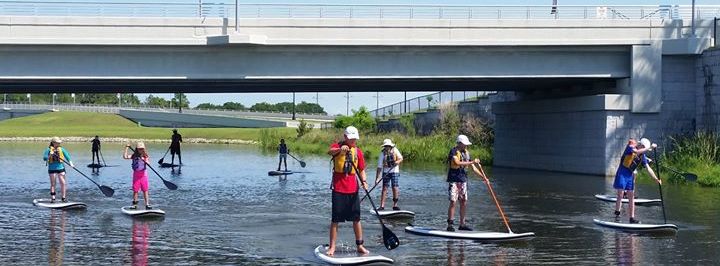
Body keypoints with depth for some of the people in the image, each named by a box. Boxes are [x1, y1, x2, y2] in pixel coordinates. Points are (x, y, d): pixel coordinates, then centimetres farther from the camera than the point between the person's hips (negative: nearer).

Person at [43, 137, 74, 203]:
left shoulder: (61, 149, 8)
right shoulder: (48, 150, 0)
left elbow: (67, 156, 3)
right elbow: (44, 158, -7)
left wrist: (70, 163, -12)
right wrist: (50, 155, -25)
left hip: (60, 168, 2)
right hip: (52, 169, -2)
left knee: (63, 183, -2)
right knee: (53, 184, 2)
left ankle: (64, 197, 5)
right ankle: (52, 198, 7)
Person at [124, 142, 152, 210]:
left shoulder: (145, 156, 1)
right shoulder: (134, 156, 1)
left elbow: (148, 163, -16)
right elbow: (125, 157, -9)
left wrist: (145, 160, -36)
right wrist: (127, 148, -10)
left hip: (143, 174, -1)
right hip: (136, 174, 1)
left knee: (145, 190, 0)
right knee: (135, 190, 5)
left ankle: (147, 204, 2)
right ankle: (134, 204, 13)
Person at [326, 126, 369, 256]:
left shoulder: (358, 151, 8)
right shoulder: (337, 146, -3)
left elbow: (361, 170, 12)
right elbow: (330, 151, -27)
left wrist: (364, 181, -7)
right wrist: (340, 149, -48)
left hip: (352, 189, 3)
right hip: (338, 188, -3)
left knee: (356, 218, 8)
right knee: (335, 219, -1)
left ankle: (360, 245, 17)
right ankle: (332, 247, 6)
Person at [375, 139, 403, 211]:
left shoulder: (395, 150, -3)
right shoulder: (383, 154, -7)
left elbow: (401, 158, 1)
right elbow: (379, 167, -7)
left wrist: (397, 162, -24)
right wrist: (377, 178, -11)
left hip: (394, 171, 0)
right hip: (386, 172, 0)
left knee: (395, 188, -6)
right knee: (384, 188, -5)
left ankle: (395, 205, 2)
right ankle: (382, 205, -3)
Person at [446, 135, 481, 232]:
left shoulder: (466, 152, 12)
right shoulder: (454, 151, -11)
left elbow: (472, 167, 17)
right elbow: (457, 163, -27)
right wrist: (472, 162, -26)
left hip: (463, 180, 7)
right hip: (454, 180, -7)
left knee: (464, 202, 8)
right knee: (453, 201, -9)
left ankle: (462, 224, 16)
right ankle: (450, 224, -6)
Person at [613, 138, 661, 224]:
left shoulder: (643, 156, 7)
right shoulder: (630, 147, -11)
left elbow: (648, 168, 8)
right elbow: (637, 152, -33)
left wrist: (656, 179, 3)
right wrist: (649, 147, -31)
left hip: (630, 175, 7)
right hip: (622, 173, -7)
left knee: (631, 197, 3)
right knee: (620, 195, -10)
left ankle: (632, 218, 4)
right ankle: (617, 215, -4)